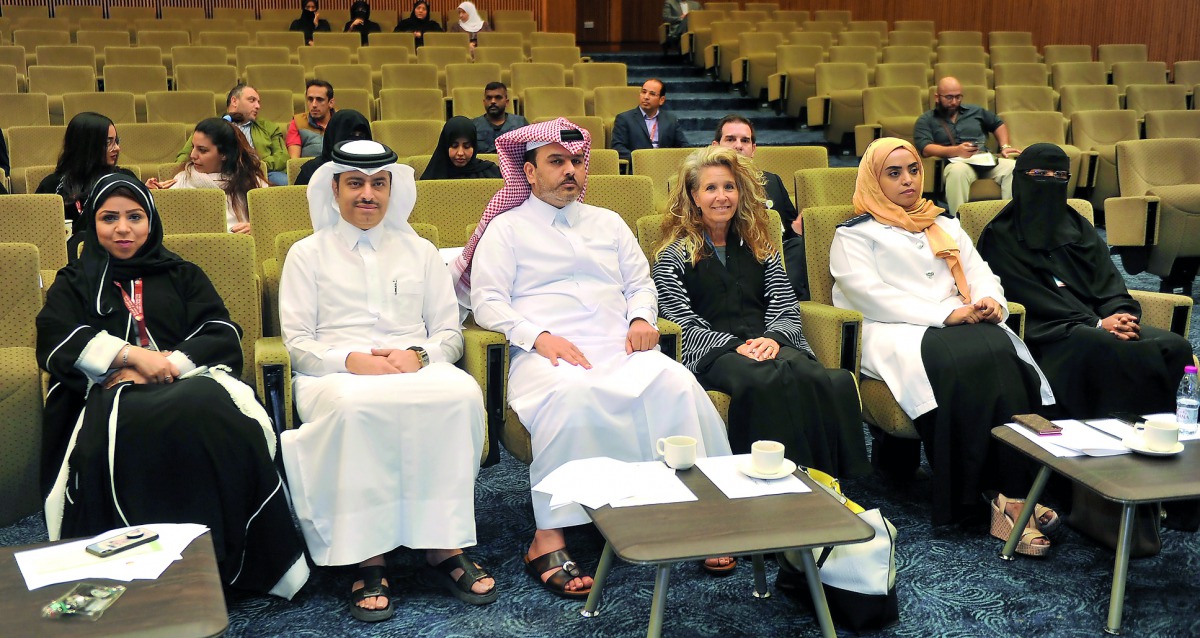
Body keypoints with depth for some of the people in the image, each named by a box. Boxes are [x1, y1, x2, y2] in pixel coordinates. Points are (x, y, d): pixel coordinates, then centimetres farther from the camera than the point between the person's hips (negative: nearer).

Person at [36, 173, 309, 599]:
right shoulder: (74, 284, 26)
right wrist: (133, 355, -10)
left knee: (217, 413, -38)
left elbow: (223, 336, 10)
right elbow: (56, 344, 5)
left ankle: (227, 560, -30)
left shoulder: (182, 276, 27)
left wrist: (167, 363, -8)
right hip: (108, 392, -1)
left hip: (187, 382, 1)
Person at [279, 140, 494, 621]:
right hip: (334, 373, -2)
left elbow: (450, 332, 15)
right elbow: (297, 341, 7)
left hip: (416, 368, 2)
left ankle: (443, 545, -30)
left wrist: (418, 355, -9)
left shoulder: (420, 251, 22)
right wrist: (350, 360, -14)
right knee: (354, 405, -40)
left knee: (462, 393, -34)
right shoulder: (307, 254, 17)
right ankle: (367, 558, -33)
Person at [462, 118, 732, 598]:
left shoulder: (608, 222, 28)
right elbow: (487, 301, 2)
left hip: (619, 348, 4)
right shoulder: (506, 227, 13)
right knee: (571, 395, -39)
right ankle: (548, 540, -34)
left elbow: (640, 283, 25)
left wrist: (640, 319, 1)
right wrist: (540, 336, -15)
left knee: (676, 381, -29)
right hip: (547, 355, -4)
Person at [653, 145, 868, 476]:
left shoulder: (759, 248, 27)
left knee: (809, 375, -36)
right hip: (712, 353, -3)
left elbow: (787, 309, 16)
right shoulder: (674, 255, 14)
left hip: (768, 346, 3)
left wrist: (773, 338, -7)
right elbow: (684, 324, 1)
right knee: (768, 381, -40)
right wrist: (734, 346, -13)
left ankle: (842, 480, -38)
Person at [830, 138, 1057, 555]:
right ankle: (1009, 495, -37)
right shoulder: (854, 235, 13)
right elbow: (874, 296, -3)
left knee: (1001, 351, -32)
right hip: (892, 334, -4)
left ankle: (1015, 494, -38)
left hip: (962, 326, 5)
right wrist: (946, 313, -13)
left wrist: (991, 302, -4)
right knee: (963, 361, -36)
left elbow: (981, 273, 21)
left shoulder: (945, 226, 32)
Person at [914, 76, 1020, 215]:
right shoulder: (926, 120, 10)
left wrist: (1004, 146, 19)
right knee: (958, 171, -42)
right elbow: (925, 149, -6)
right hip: (954, 163, -4)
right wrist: (956, 151, -20)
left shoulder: (975, 111, 25)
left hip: (985, 161, 4)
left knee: (1012, 167, -28)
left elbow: (998, 124, 38)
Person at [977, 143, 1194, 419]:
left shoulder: (1077, 226, 25)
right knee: (1100, 346, -37)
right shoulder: (1001, 237, 6)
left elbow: (1109, 282, 14)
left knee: (1175, 346, -20)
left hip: (1098, 324, 6)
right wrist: (1096, 323, -14)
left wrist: (1121, 316, -9)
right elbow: (1030, 298, -6)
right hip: (1045, 334, -6)